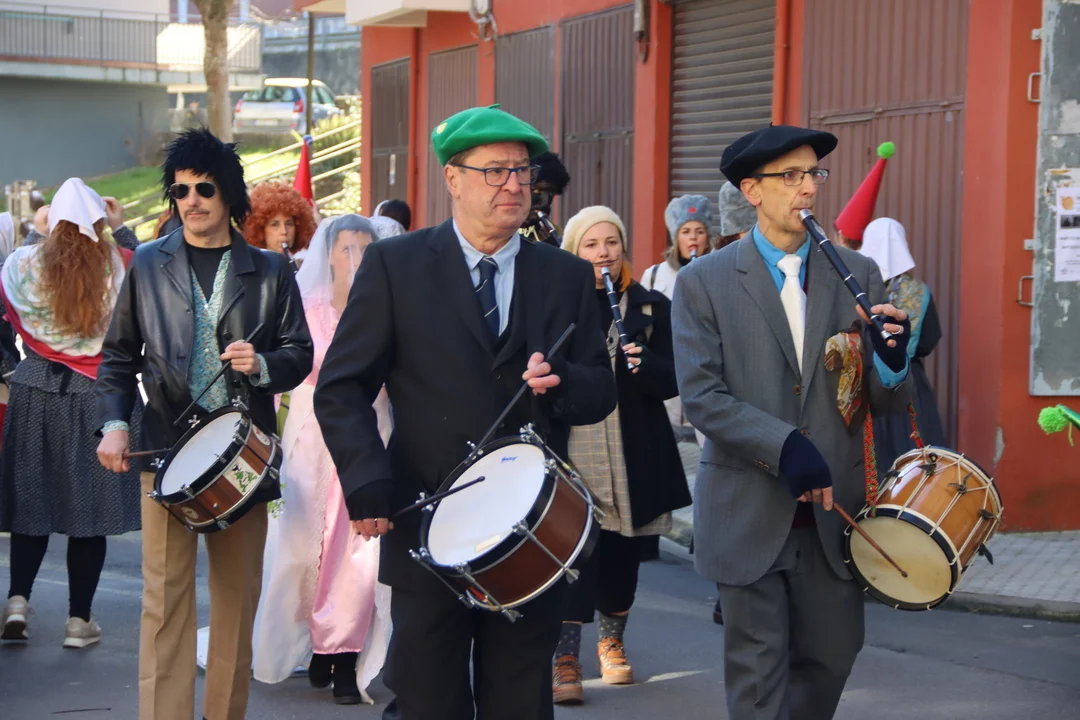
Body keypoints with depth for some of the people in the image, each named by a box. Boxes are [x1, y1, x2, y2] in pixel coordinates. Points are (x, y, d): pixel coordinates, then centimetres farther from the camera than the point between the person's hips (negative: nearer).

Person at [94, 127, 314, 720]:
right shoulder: (147, 264, 7)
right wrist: (113, 422, -5)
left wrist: (261, 366, -14)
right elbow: (118, 357, 9)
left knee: (238, 603, 8)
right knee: (165, 602, -6)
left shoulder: (270, 271, 7)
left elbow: (300, 354, 7)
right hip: (167, 449, -1)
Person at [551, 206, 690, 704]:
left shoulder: (652, 307, 6)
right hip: (572, 452, -1)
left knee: (621, 552, 10)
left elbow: (673, 382, 1)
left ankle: (612, 640, 31)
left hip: (633, 457, 2)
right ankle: (566, 656, -6)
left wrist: (645, 363, -19)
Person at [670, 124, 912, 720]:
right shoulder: (703, 282, -2)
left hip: (832, 510, 3)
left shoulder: (858, 274, 6)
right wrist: (785, 446, -22)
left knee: (831, 655, 13)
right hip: (748, 510, -3)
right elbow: (700, 396, -9)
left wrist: (892, 358, -20)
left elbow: (886, 402, 4)